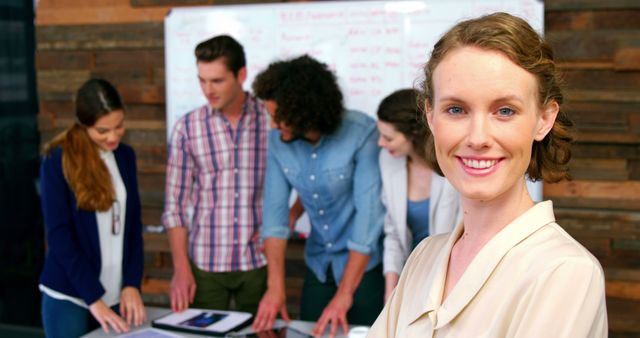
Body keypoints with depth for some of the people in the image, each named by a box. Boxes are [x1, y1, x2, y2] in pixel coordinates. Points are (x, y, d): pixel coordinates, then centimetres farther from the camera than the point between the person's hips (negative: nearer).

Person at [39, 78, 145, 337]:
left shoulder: (125, 156, 6)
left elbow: (134, 225, 7)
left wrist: (132, 284, -4)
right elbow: (59, 235, -12)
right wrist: (93, 299, -16)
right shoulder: (57, 160, -8)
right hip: (69, 296, -4)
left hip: (117, 294, 4)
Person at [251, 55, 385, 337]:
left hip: (365, 264, -4)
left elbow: (369, 212, -25)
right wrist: (275, 287, -17)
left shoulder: (362, 133, -24)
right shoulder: (278, 140, -9)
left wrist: (344, 295, -25)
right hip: (319, 265, 4)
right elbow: (275, 211, -8)